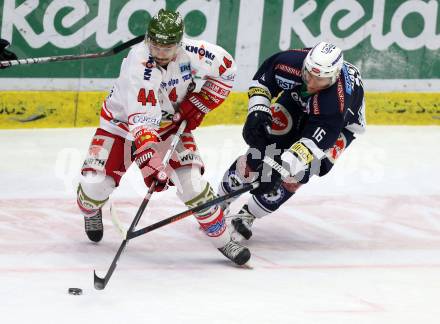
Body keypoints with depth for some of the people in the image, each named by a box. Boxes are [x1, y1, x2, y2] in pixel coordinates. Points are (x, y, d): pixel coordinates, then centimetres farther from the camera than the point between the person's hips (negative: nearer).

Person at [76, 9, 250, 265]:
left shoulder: (191, 52, -24)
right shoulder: (138, 65, -37)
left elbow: (226, 68, -4)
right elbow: (141, 120, -44)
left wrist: (199, 103, -11)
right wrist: (150, 163, -55)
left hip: (170, 122, 2)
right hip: (123, 120, -2)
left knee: (191, 181, -16)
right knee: (95, 182, -11)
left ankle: (222, 239, 0)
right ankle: (91, 211, 28)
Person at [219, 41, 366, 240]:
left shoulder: (337, 101, -46)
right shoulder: (291, 62, -34)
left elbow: (315, 142, -46)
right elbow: (262, 79, -12)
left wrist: (284, 165, -56)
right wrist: (257, 110, -25)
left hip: (342, 122, -4)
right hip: (297, 98, 4)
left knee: (296, 175, -16)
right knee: (259, 151, -8)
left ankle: (248, 215, 3)